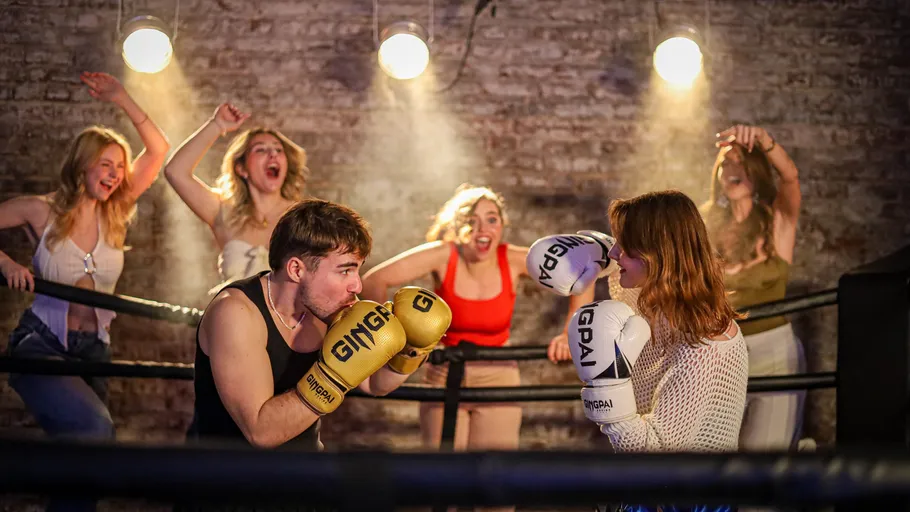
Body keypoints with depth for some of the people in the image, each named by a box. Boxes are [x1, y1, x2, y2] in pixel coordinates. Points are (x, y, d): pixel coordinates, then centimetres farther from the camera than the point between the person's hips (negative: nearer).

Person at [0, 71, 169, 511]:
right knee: (94, 428, -30)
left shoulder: (115, 215, 4)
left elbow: (158, 151, 0)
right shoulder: (41, 211, -5)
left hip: (92, 350, 5)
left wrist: (122, 100, -6)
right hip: (40, 344, -5)